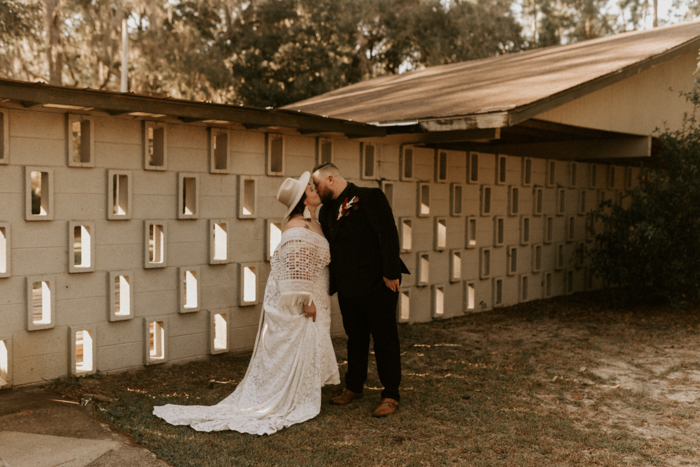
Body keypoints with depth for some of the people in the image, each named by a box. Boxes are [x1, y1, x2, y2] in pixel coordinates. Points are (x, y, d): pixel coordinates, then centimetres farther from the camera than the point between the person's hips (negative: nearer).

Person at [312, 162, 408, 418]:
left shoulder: (369, 197, -10)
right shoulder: (326, 211, 11)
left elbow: (388, 235, -16)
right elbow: (328, 250, 16)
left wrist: (391, 274, -20)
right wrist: (330, 284, 11)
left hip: (378, 285, -6)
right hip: (347, 288, 7)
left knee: (385, 340, 3)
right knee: (355, 339, 18)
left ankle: (390, 396, 13)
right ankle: (354, 387, 33)